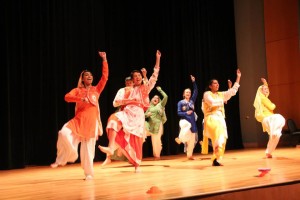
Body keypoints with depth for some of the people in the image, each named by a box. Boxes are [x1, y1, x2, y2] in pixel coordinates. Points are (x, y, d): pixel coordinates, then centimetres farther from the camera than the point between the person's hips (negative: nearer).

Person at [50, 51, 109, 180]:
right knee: (64, 133, -25)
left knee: (88, 148, 2)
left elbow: (105, 76, 1)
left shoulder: (96, 89, 11)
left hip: (91, 121, 0)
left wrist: (104, 60, -3)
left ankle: (89, 173, 13)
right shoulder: (77, 90, 9)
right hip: (78, 120, 0)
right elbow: (67, 97, -9)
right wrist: (81, 99, -22)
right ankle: (62, 159, -7)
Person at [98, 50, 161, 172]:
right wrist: (130, 100, -7)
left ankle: (137, 165, 10)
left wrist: (158, 59, 1)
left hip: (138, 116, 0)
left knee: (136, 141, -2)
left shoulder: (145, 88, 14)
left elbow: (155, 75, 6)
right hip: (126, 114, 0)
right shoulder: (126, 90, 16)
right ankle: (111, 147, -41)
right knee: (114, 119, -32)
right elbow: (116, 102, 6)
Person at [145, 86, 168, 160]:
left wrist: (160, 90, 3)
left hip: (158, 125, -3)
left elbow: (165, 97, -2)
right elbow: (145, 115, 14)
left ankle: (158, 155, 5)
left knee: (157, 139, -3)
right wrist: (147, 114, -9)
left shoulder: (160, 105, 9)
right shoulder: (149, 107, 15)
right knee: (153, 140, 0)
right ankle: (155, 154, 8)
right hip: (151, 125, 3)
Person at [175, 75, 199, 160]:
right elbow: (178, 113, -3)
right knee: (187, 126, -42)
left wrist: (194, 82, -8)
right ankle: (180, 138, -19)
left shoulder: (192, 101, 7)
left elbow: (196, 92, 0)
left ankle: (189, 155, 21)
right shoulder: (180, 103, 1)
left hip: (192, 122, 4)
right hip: (184, 120, -4)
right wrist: (186, 113, -18)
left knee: (192, 140, 7)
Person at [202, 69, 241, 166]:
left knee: (222, 140, 1)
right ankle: (216, 159, -17)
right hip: (212, 119, -7)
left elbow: (233, 90, 18)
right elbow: (212, 102, -17)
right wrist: (222, 101, 1)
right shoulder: (207, 94, 1)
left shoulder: (221, 94, 19)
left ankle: (217, 160, 7)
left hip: (221, 119, 7)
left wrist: (238, 77, 16)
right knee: (217, 140, -19)